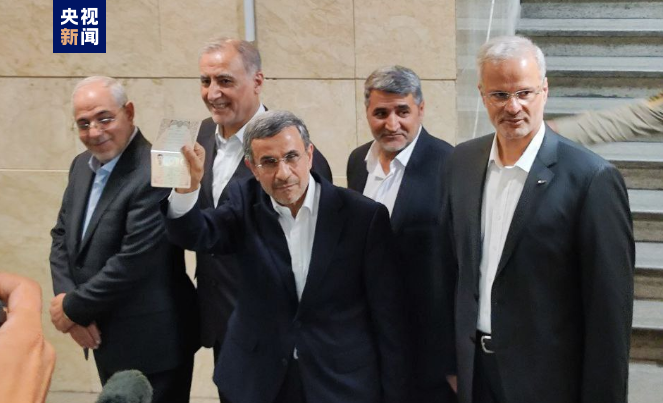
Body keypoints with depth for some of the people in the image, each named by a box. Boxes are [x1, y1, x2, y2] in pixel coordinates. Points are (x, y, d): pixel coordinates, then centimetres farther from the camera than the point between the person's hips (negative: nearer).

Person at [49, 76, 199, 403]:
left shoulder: (156, 175, -23)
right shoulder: (83, 165, 6)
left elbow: (132, 263, -26)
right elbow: (61, 237, 10)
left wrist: (73, 308, -14)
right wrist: (67, 301, -7)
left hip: (150, 344, -8)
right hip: (105, 338, 8)